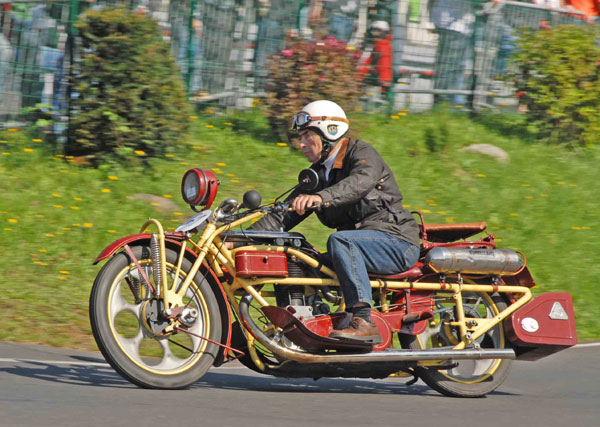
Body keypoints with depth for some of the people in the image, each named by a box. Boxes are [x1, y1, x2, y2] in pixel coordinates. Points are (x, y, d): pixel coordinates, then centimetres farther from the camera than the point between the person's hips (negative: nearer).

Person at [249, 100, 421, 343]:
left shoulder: (361, 154, -7)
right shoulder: (317, 174, 16)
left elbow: (361, 182, -31)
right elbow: (284, 216, 11)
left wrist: (321, 197, -48)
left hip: (397, 243, -8)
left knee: (340, 240, -33)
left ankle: (364, 321, -38)